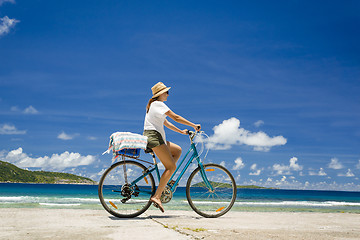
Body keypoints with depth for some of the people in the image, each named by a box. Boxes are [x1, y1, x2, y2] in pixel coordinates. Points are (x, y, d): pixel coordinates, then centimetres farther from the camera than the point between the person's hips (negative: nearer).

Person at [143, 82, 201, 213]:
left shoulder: (153, 105, 23)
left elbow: (165, 123, 26)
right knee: (172, 167, -12)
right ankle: (156, 196, -18)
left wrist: (181, 131, 22)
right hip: (153, 136, -10)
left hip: (153, 136, 10)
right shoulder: (158, 104, -7)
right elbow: (176, 118, -12)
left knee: (177, 150, 15)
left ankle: (165, 179, 7)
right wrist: (194, 125, -6)